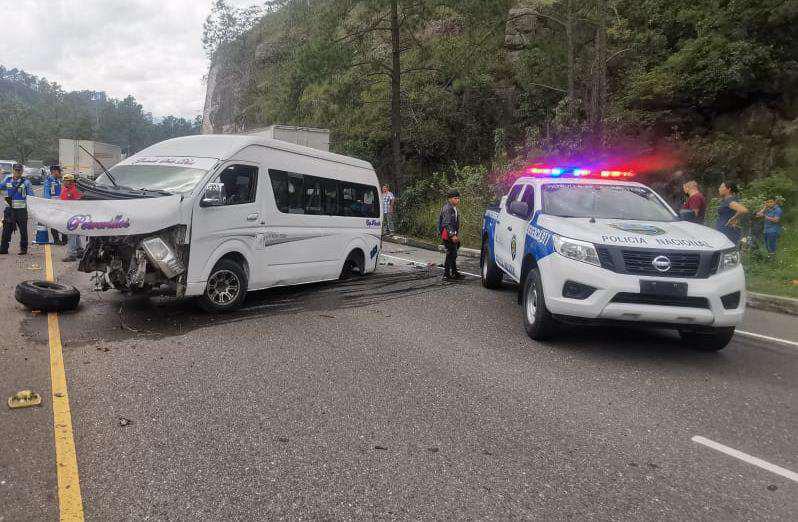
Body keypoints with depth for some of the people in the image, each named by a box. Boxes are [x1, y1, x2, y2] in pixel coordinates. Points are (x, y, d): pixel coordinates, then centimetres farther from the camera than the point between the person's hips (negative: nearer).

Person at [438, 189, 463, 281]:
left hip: (453, 234, 10)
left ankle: (455, 273, 26)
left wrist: (457, 234, 24)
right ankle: (446, 275, -4)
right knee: (450, 254, -9)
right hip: (448, 235, -10)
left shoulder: (454, 208, 16)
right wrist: (452, 235, -25)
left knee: (453, 254, 16)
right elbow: (447, 223, -22)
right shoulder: (447, 208, -15)